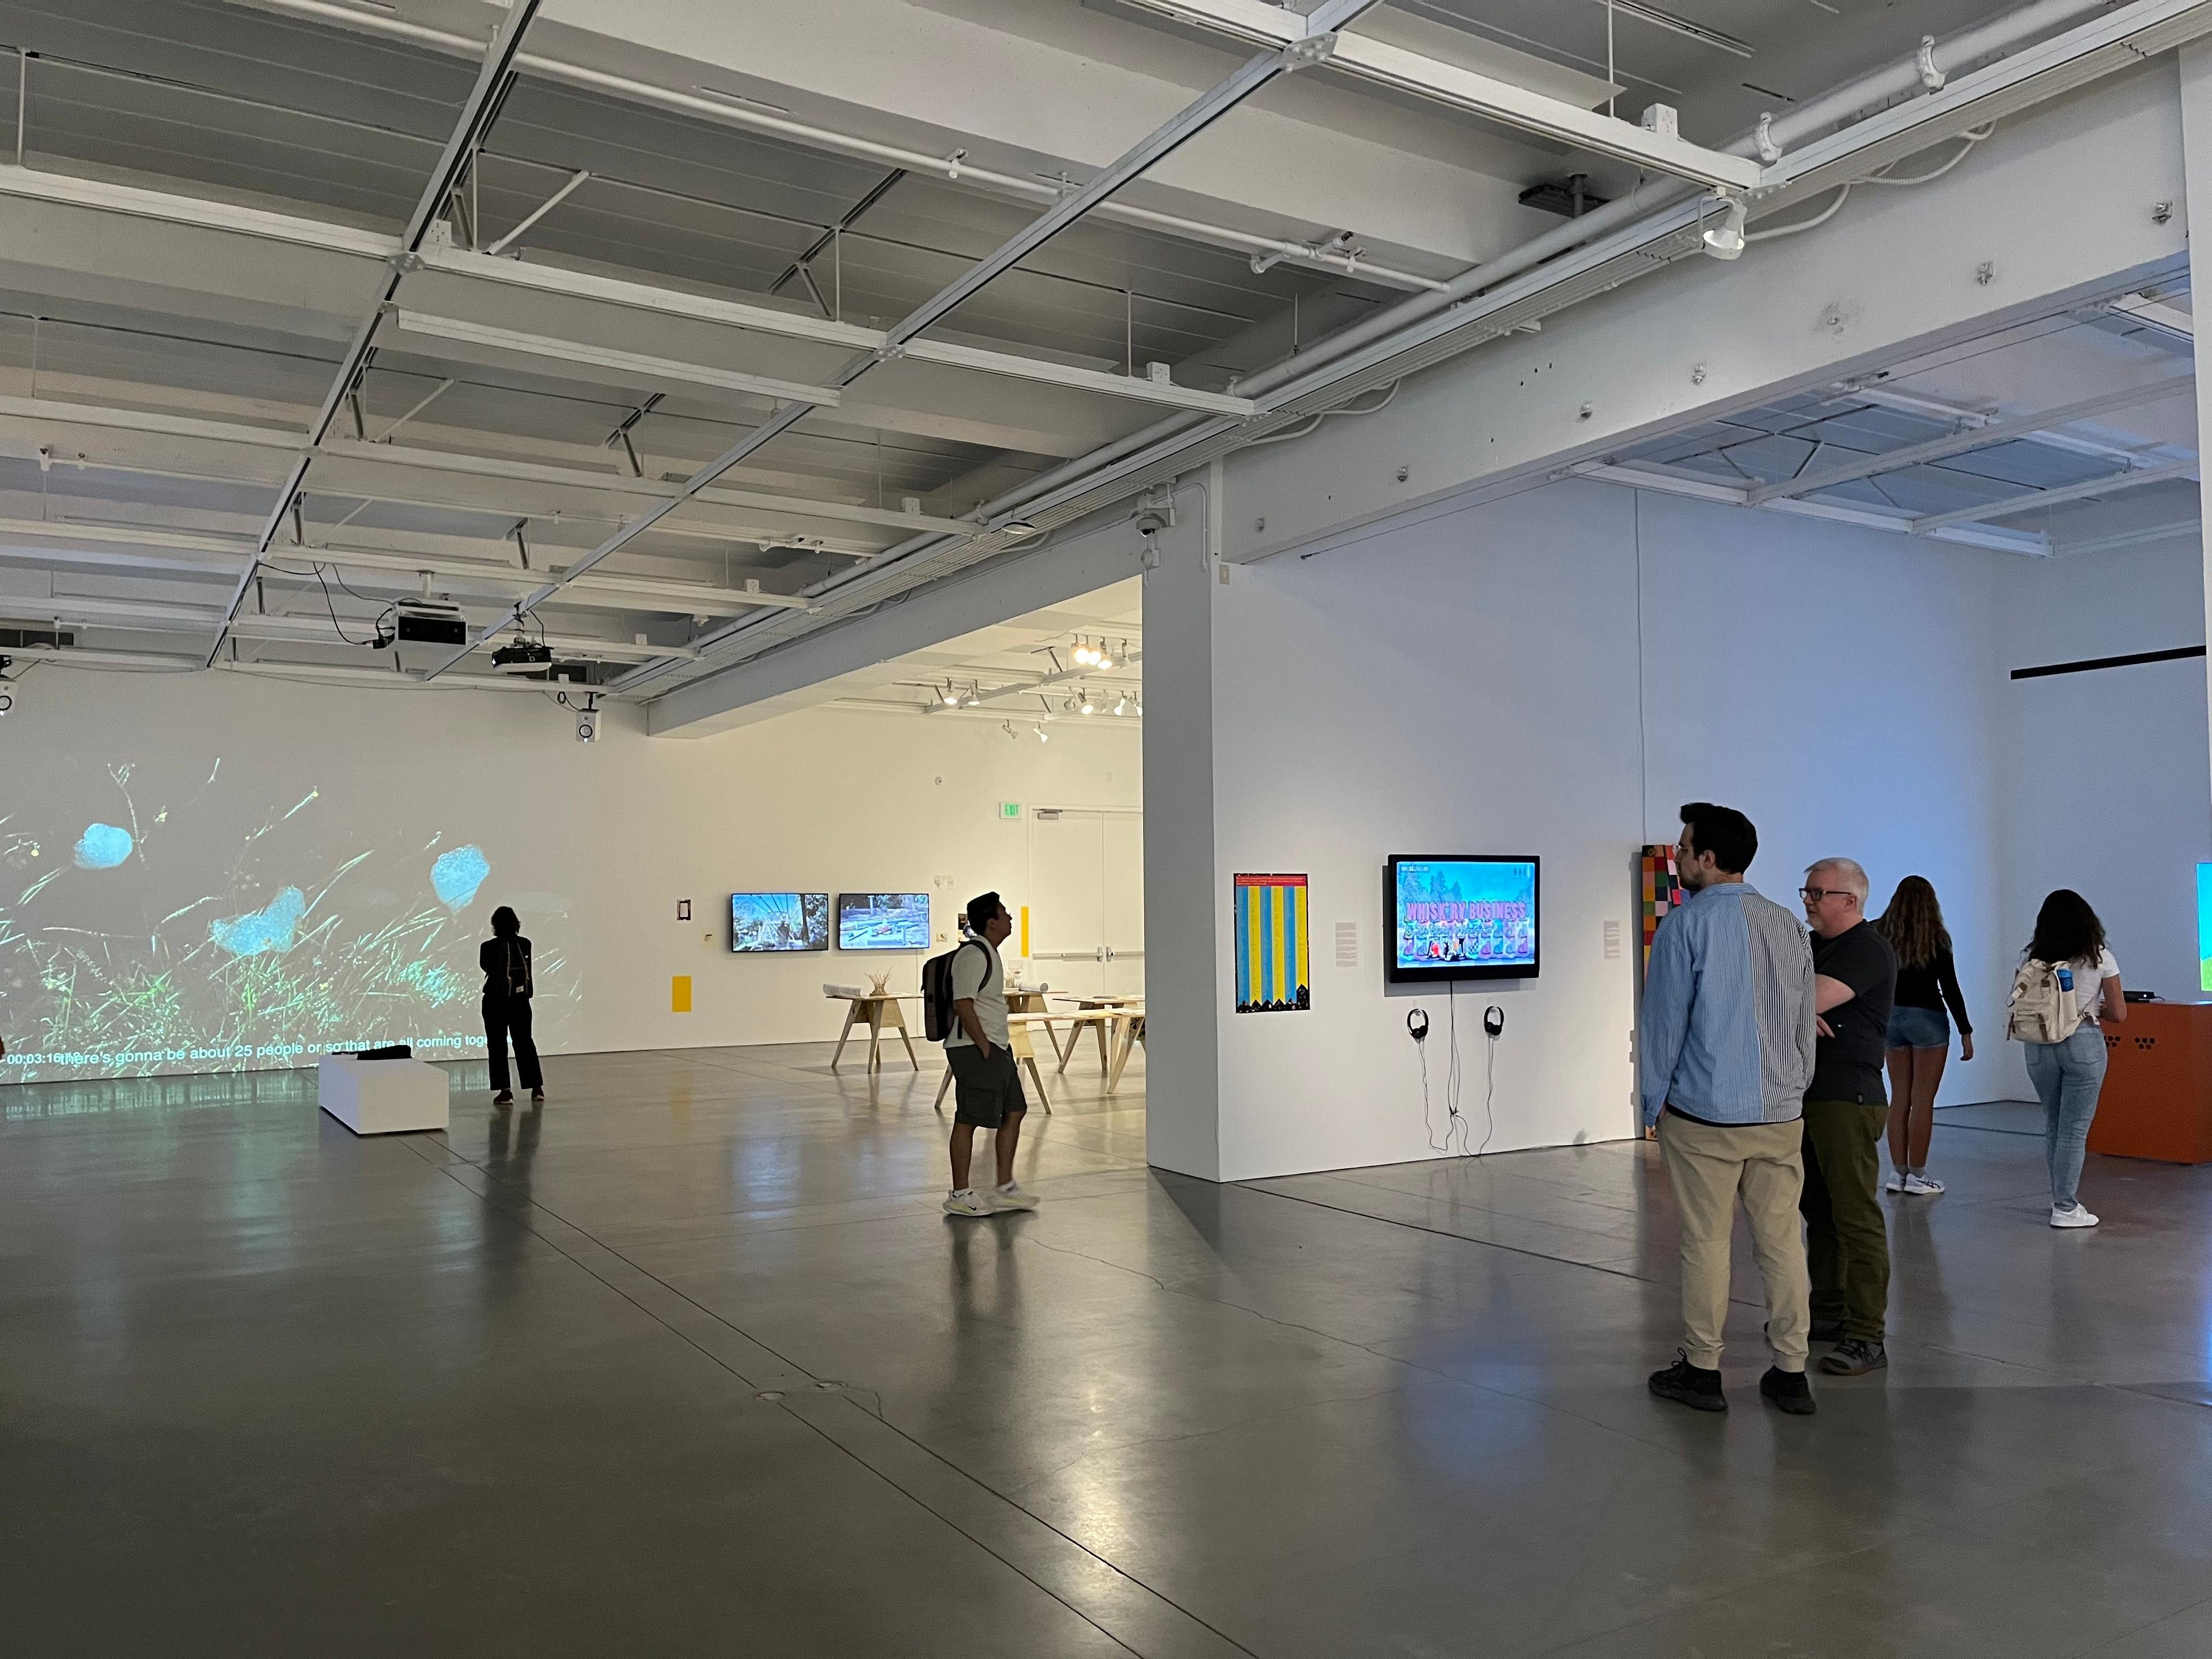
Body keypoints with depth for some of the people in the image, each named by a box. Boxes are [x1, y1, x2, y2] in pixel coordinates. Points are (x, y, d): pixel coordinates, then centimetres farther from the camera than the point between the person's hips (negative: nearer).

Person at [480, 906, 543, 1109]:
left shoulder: (490, 947, -12)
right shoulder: (525, 945, -2)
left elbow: (484, 965, 6)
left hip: (496, 1001, -3)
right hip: (520, 1000, 4)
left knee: (498, 1045, 5)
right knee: (524, 1042, 12)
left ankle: (505, 1091, 2)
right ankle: (537, 1088, 10)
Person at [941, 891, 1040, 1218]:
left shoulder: (989, 952, 15)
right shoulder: (973, 955, -17)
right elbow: (963, 1005, -23)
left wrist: (998, 1045, 19)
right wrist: (984, 1047, -20)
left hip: (996, 1047, 11)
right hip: (975, 1049, -11)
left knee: (1014, 1111, 13)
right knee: (968, 1120, -3)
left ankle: (1005, 1188, 20)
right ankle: (959, 1196, 6)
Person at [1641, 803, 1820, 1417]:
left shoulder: (1686, 924, -12)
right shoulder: (1788, 925, 7)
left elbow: (1664, 1020, -9)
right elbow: (1805, 1020, 13)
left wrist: (1652, 1103, 1)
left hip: (1704, 1116, -5)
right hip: (1781, 1114, 5)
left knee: (1706, 1241, 4)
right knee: (1782, 1241, 10)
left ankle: (1702, 1372, 15)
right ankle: (1791, 1374, 18)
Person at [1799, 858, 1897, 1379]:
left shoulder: (1868, 950, -11)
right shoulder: (1812, 944, 17)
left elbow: (1812, 998, -23)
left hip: (1847, 1100, -9)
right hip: (1807, 1096, 9)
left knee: (1856, 1217, -7)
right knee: (1818, 1211, 16)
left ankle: (1867, 1336, -4)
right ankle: (1828, 1312, 27)